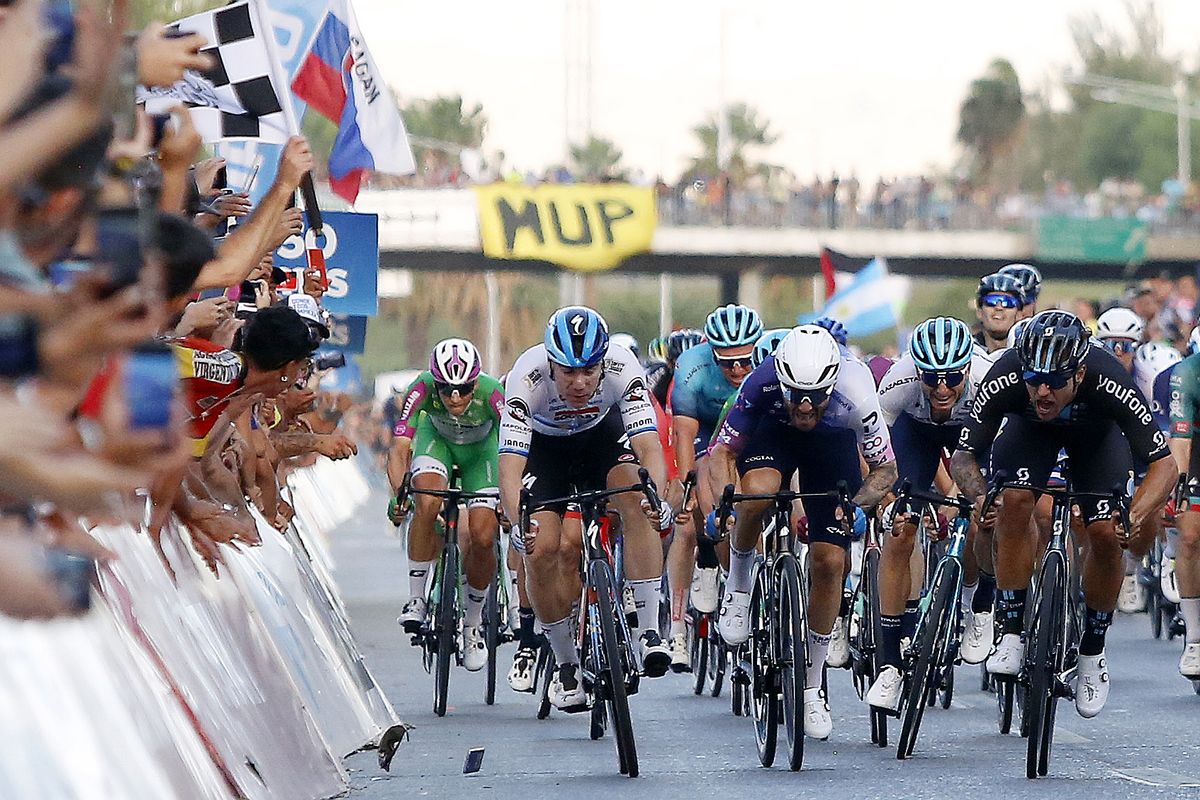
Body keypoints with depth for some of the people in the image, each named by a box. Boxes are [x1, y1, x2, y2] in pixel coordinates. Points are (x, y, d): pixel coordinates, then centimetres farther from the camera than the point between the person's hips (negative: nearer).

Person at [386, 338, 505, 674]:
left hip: (482, 450, 0)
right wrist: (397, 493, -55)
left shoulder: (492, 393, -37)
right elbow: (400, 447, -39)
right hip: (437, 440, 0)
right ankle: (416, 598, -16)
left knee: (482, 538, -13)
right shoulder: (423, 388, -35)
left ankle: (473, 621, 12)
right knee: (428, 505, -31)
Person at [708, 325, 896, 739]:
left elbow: (886, 470, -21)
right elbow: (722, 452, -23)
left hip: (833, 442, 0)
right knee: (756, 493, -36)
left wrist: (857, 505, -39)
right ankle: (738, 587, -5)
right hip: (774, 431, 0)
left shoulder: (855, 394, -37)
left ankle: (813, 686, 7)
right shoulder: (762, 383, -36)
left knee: (829, 560, -9)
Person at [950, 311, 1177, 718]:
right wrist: (978, 495, -49)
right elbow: (963, 455, -28)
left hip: (1096, 432, -1)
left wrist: (1138, 516, -52)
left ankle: (1092, 653, 3)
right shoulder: (1005, 377, -39)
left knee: (1105, 533, -17)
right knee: (1013, 503, -26)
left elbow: (1164, 464, -35)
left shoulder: (1110, 383, -42)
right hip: (1030, 427, 1)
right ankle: (1012, 636, -16)